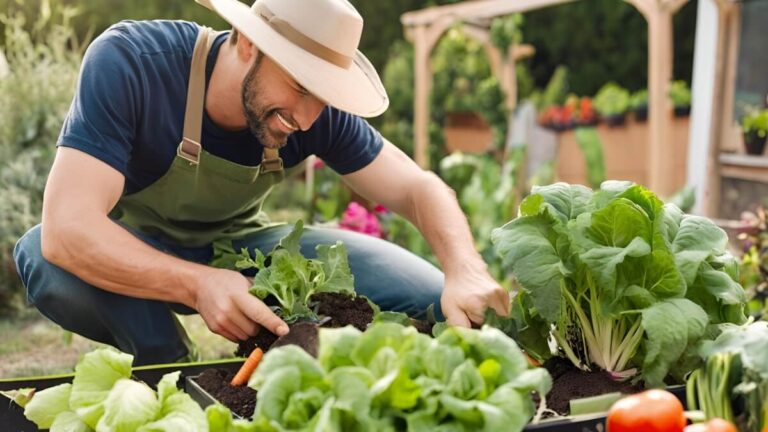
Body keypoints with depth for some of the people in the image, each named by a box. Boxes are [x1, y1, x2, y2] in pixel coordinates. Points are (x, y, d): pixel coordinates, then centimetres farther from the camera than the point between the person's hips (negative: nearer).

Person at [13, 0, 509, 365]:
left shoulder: (318, 112, -21)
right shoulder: (128, 61, -32)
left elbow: (419, 188, -17)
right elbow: (66, 228, -38)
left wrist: (466, 272, -38)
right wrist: (198, 284, -51)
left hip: (240, 245, 2)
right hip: (137, 252, -2)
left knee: (427, 297, -13)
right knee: (46, 257, -37)